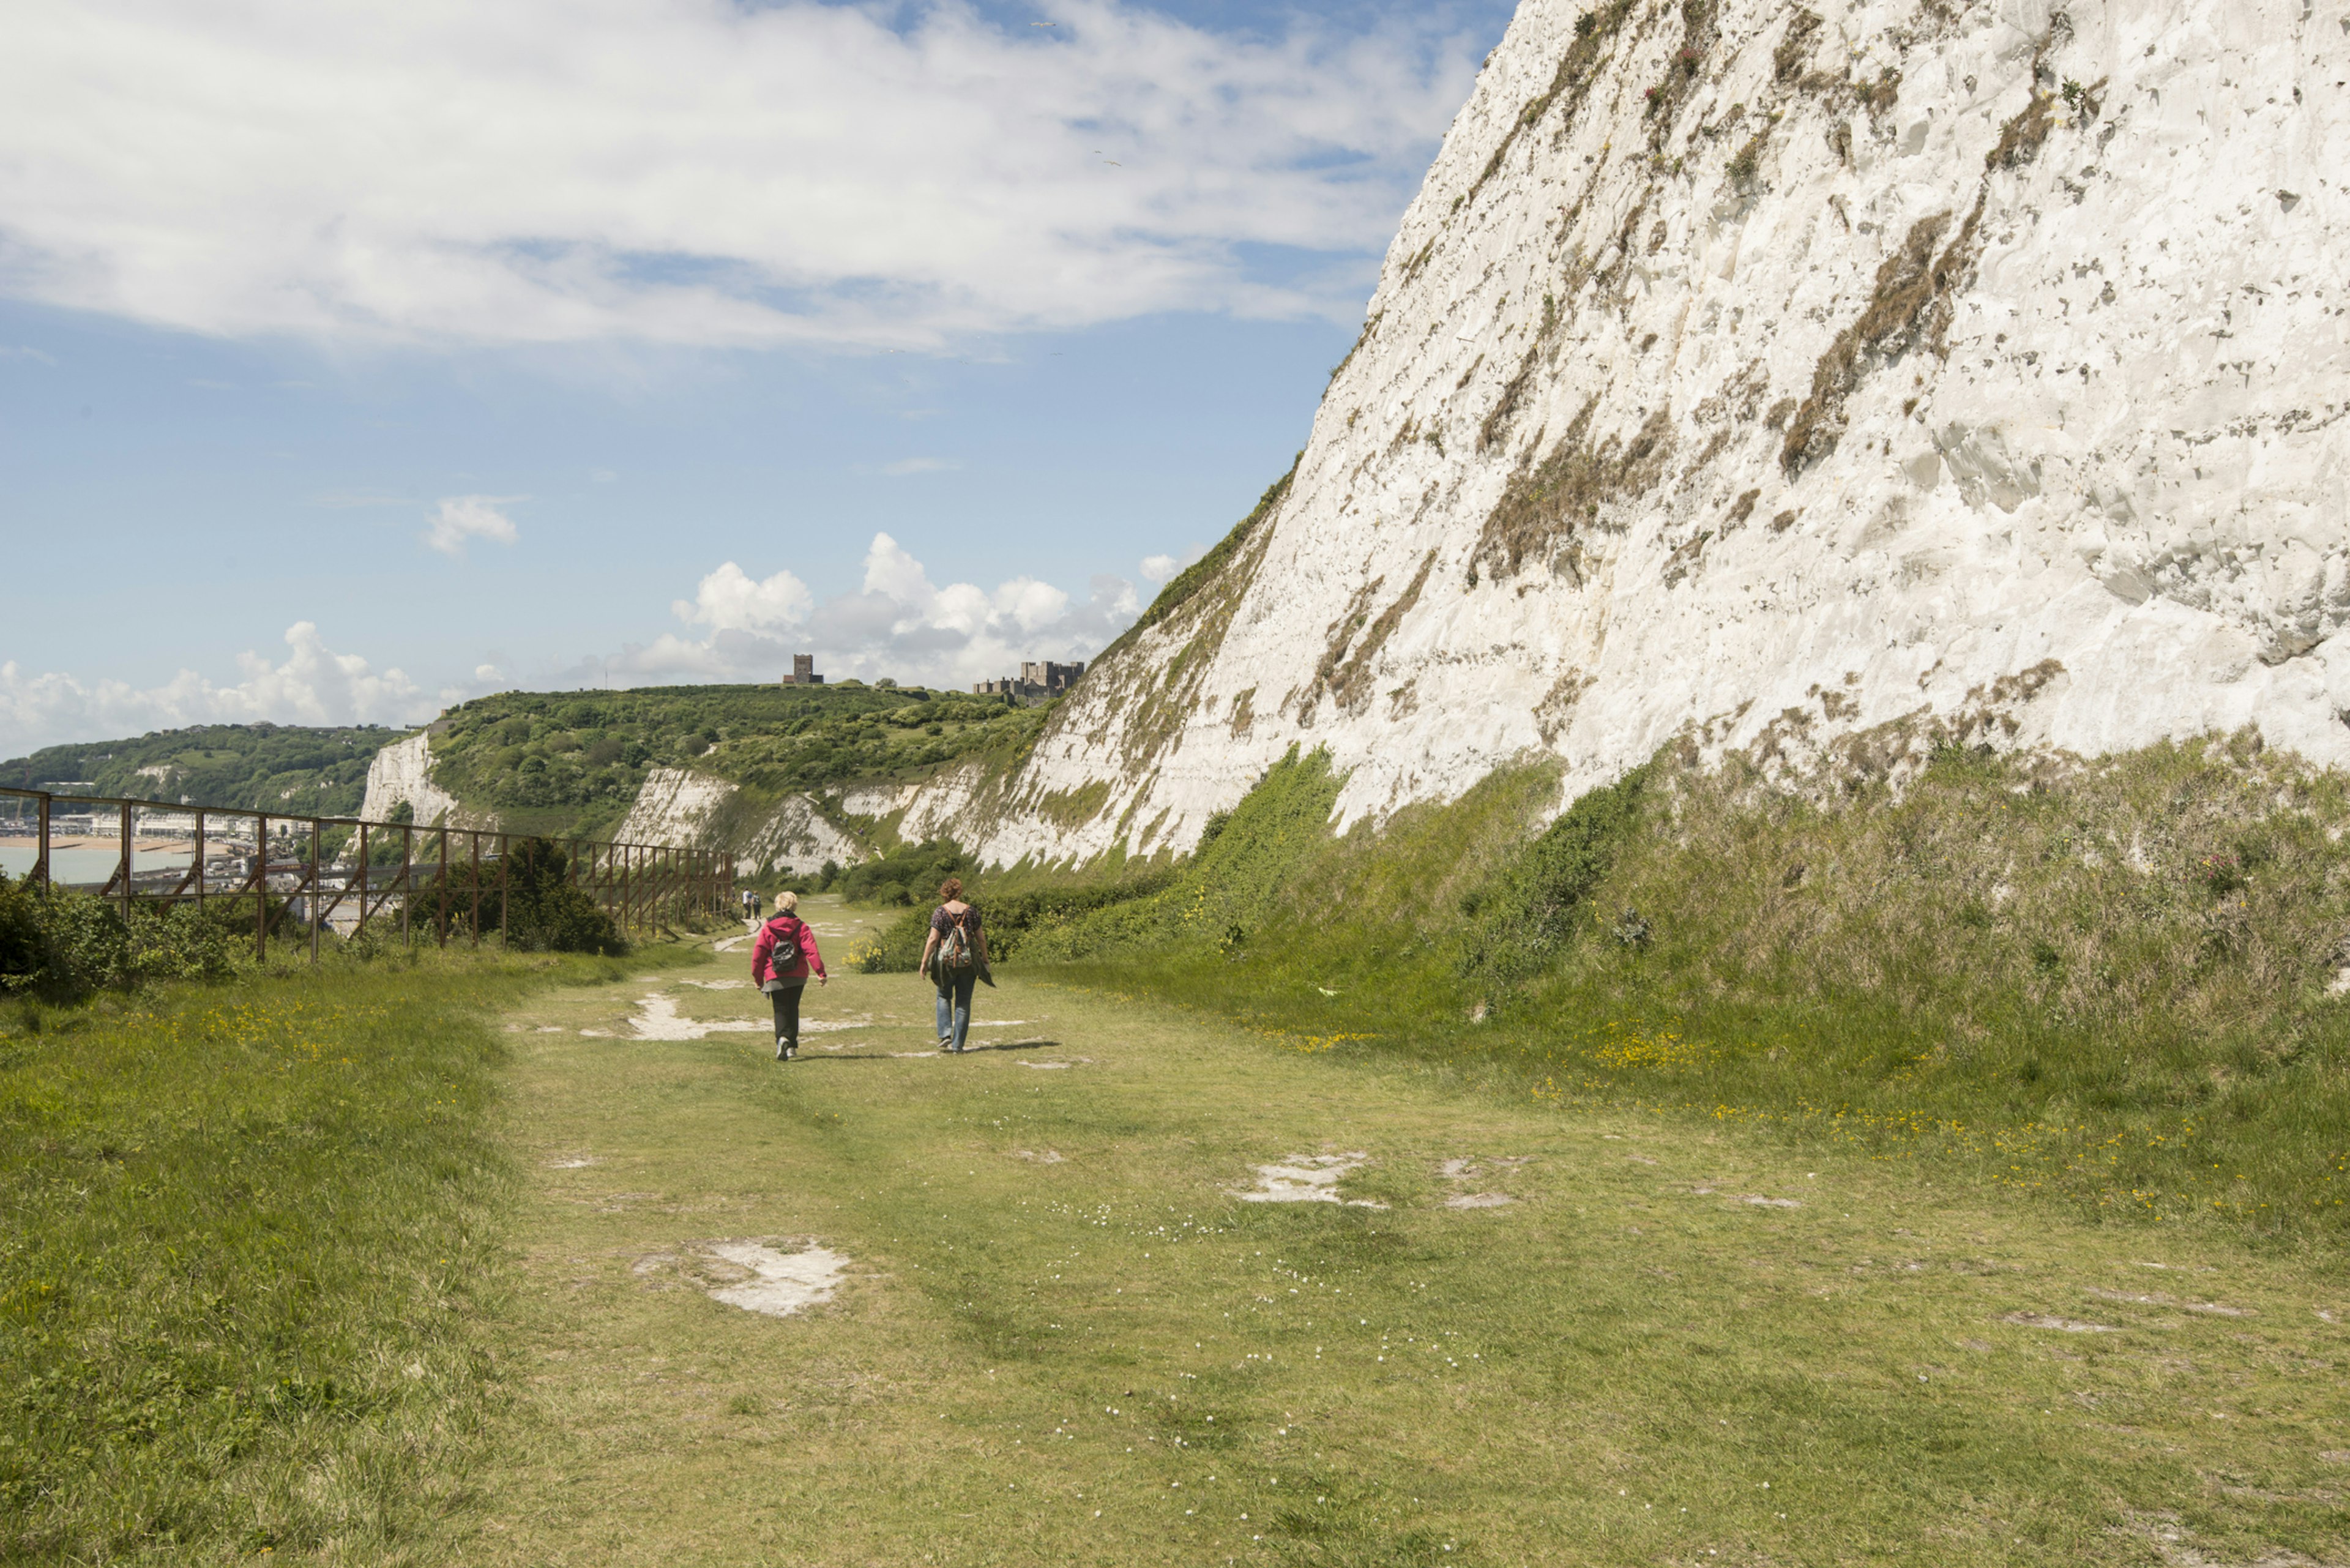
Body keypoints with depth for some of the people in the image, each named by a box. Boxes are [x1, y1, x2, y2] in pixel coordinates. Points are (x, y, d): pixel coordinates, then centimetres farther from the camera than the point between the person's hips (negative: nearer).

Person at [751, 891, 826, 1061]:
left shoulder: (767, 928, -2)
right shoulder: (802, 927, -2)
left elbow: (758, 954, 0)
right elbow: (812, 952, -11)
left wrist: (757, 977, 10)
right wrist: (821, 973, -10)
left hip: (775, 978, -1)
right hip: (798, 977, 1)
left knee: (781, 1010, 4)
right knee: (793, 1009, 15)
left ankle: (782, 1038, -23)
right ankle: (791, 1046, 14)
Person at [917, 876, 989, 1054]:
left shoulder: (940, 912, -5)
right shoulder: (971, 911, 3)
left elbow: (933, 939, -11)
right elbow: (981, 938, 7)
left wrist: (925, 961, -6)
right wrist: (985, 958, 19)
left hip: (946, 960, -2)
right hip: (968, 962, 2)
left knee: (944, 997, 18)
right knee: (963, 1003, 7)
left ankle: (945, 1035, 2)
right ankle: (958, 1045, 6)